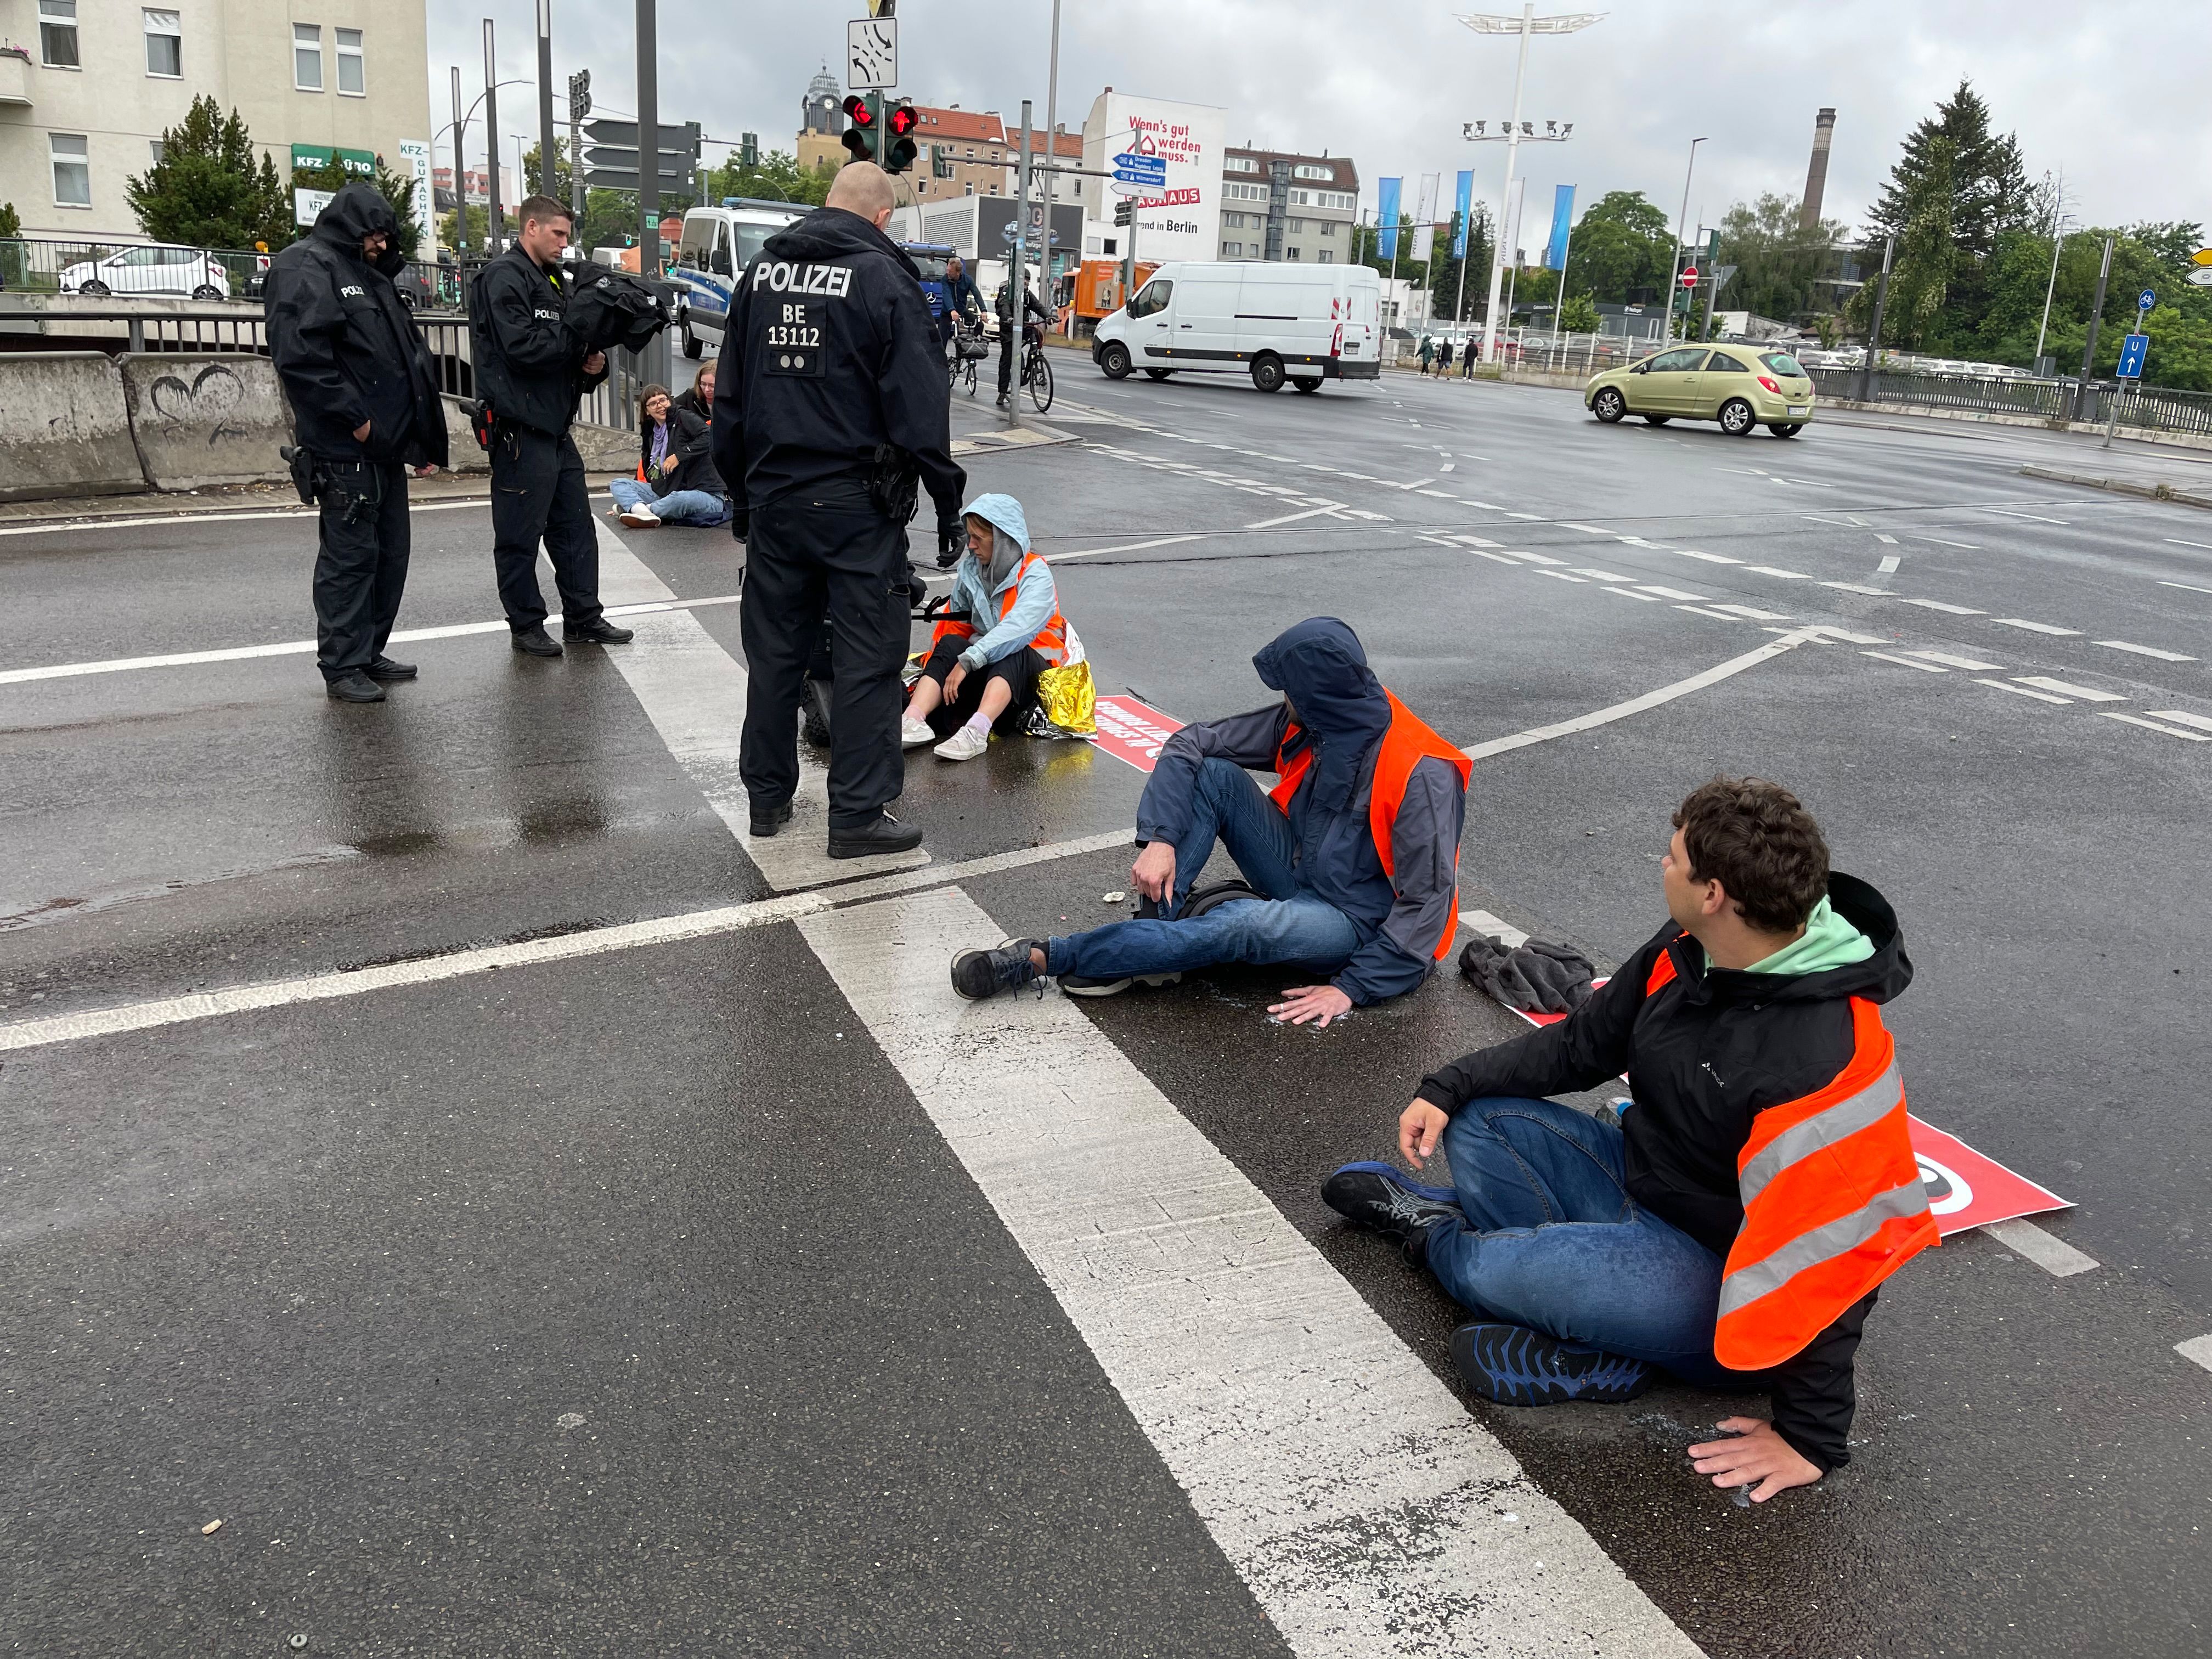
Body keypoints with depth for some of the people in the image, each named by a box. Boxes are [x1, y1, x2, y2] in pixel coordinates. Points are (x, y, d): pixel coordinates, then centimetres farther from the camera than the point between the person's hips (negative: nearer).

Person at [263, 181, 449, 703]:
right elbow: (300, 356, -21)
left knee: (390, 552, 13)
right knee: (350, 554, -5)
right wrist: (352, 418, -19)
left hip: (386, 444, 10)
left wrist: (422, 436, 18)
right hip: (347, 448, -10)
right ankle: (342, 666, 1)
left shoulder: (368, 275, 22)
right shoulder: (306, 268, -8)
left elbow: (406, 356, 26)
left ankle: (369, 653, 23)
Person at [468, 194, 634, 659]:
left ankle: (584, 618, 20)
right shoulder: (504, 277, -9)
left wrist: (592, 363, 2)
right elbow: (521, 346, -21)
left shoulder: (552, 280, 21)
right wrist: (581, 337, -12)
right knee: (520, 535, 0)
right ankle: (526, 625, 8)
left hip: (555, 425, 10)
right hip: (520, 427, -10)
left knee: (576, 528, 12)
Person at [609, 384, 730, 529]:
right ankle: (642, 511, -35)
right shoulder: (650, 434, 19)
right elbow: (645, 471, 23)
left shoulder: (684, 418, -2)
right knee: (618, 484, -3)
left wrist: (679, 455, -19)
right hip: (664, 492, 7)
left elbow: (709, 438, -18)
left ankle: (631, 507, -21)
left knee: (680, 499, -42)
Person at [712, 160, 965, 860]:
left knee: (774, 650, 14)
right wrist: (947, 498, -5)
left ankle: (768, 798, 24)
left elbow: (729, 398, 14)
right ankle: (858, 815, 2)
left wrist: (742, 489, 21)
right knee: (867, 657, 0)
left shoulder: (762, 271, 10)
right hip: (857, 502, -6)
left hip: (773, 497, 6)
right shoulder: (884, 278, -8)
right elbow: (920, 407, -12)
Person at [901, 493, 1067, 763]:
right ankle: (913, 720, -44)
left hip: (1030, 663, -5)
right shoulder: (970, 569, 6)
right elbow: (955, 624, 10)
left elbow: (1016, 630, -27)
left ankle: (976, 732, -57)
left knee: (1011, 652, -36)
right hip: (983, 664, 5)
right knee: (951, 643, -24)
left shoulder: (1036, 574, -12)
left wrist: (967, 662, -35)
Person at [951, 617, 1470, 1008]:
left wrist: (1353, 989, -26)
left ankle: (1040, 958, -29)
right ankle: (1153, 933, -21)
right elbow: (1190, 744, -6)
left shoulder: (1420, 776, -26)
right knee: (1212, 772, -14)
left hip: (1356, 922, -6)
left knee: (1243, 924, -37)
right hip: (1297, 874, 7)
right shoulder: (1306, 722, -8)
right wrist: (1161, 839, -18)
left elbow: (1427, 902, -24)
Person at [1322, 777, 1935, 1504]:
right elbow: (1583, 1041, 9)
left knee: (1497, 1271, -27)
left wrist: (1812, 1437, -20)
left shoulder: (1828, 1061, -33)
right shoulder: (1686, 951, -7)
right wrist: (1449, 1089, 1)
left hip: (1729, 1297, -9)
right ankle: (1593, 1337, -9)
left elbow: (1827, 1252, -28)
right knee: (1478, 1124, 3)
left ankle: (1437, 1236, 12)